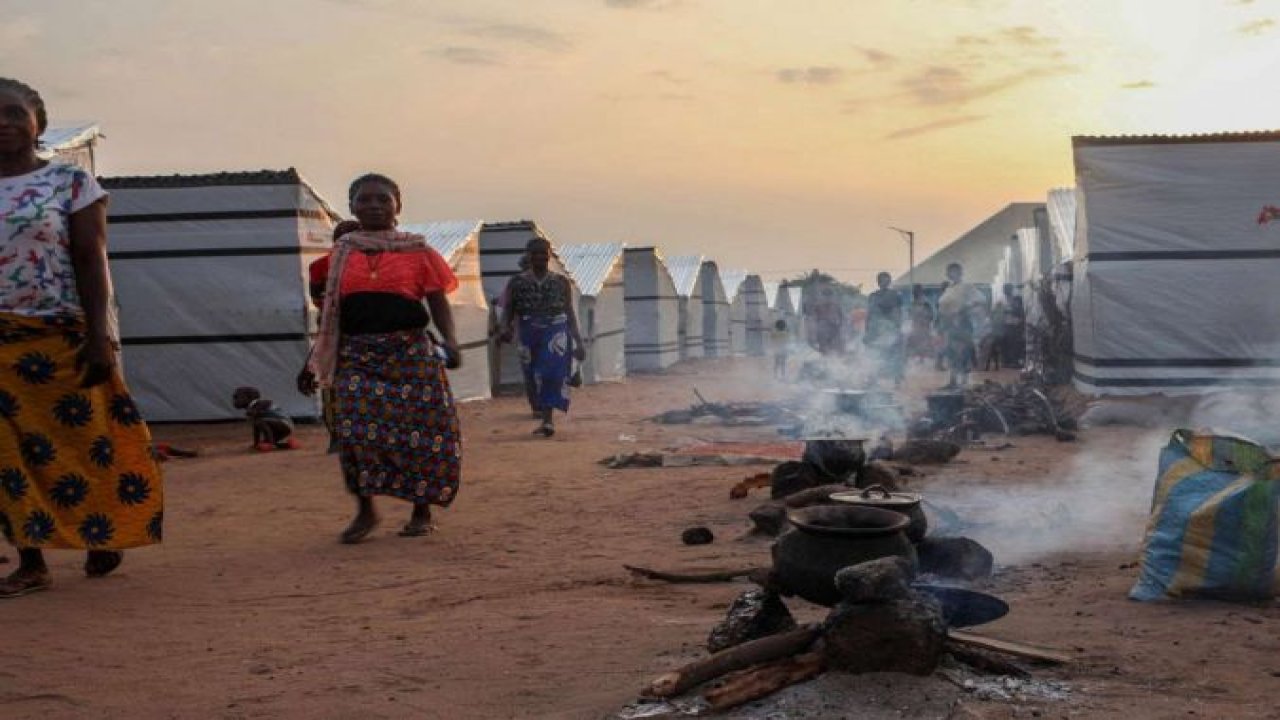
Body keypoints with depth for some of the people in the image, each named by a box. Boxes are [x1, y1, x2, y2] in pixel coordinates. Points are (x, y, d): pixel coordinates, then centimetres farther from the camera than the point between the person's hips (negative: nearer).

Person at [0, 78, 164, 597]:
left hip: (61, 337, -4)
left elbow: (91, 262, -5)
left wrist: (99, 336, -12)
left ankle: (105, 539, 22)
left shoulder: (71, 182, -2)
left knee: (81, 439, 4)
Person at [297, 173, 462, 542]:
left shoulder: (417, 250, 6)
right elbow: (330, 311, 16)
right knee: (355, 428, -12)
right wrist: (315, 360, 13)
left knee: (419, 430, -1)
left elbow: (438, 302, 3)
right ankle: (364, 510, 5)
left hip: (410, 353, -1)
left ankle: (421, 512, 16)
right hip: (357, 356, 2)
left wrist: (449, 342, -13)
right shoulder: (342, 253, 13)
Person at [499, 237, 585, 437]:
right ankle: (547, 419, 21)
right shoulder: (516, 282, 5)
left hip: (556, 332, -1)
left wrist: (579, 343, 11)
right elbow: (507, 310, 3)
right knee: (535, 378, 6)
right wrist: (506, 328, -18)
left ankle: (547, 420, -21)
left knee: (552, 372, -19)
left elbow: (570, 313, 13)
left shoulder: (562, 282, 8)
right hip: (529, 334, 2)